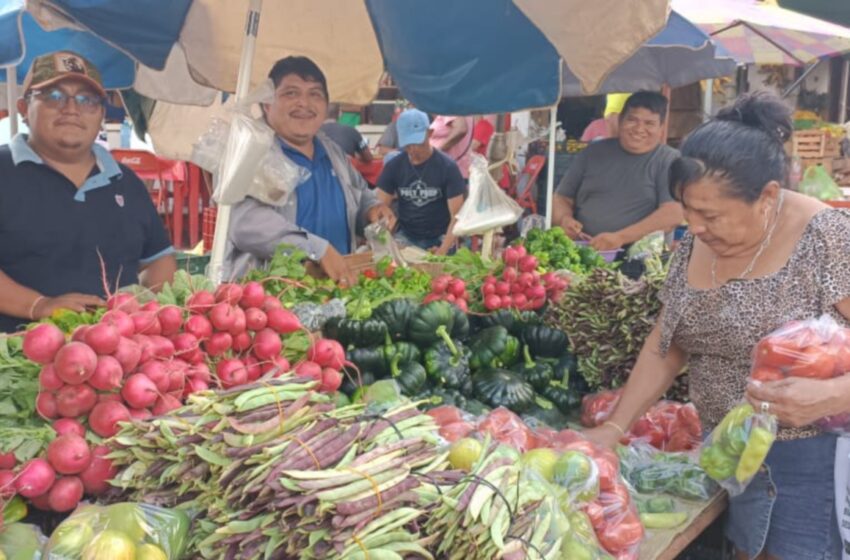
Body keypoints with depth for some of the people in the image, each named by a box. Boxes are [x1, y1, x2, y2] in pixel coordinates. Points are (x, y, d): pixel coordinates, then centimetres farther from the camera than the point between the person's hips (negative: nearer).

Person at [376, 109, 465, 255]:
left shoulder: (447, 167, -11)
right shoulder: (393, 166, -2)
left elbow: (456, 216, -13)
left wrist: (443, 250, -26)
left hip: (439, 239, -2)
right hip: (405, 238, 3)